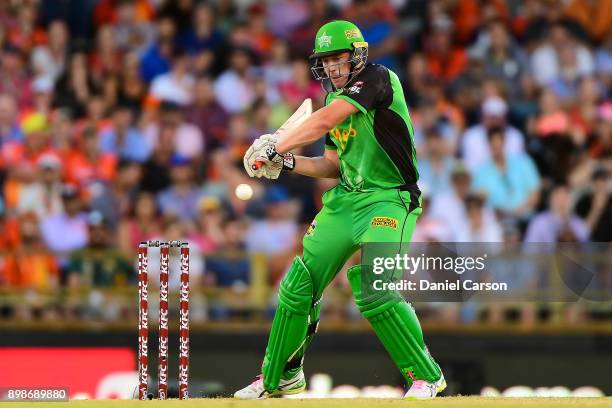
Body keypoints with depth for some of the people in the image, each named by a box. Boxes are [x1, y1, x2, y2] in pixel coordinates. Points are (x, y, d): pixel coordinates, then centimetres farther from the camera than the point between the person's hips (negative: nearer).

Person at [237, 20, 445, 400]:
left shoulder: (378, 78, -12)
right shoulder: (337, 99, 14)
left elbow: (323, 123, -21)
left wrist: (274, 147, -16)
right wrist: (288, 163, 4)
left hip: (389, 200, -8)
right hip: (346, 199, 8)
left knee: (374, 289, -25)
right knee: (299, 285, 6)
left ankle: (427, 376, -11)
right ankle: (280, 376, 23)